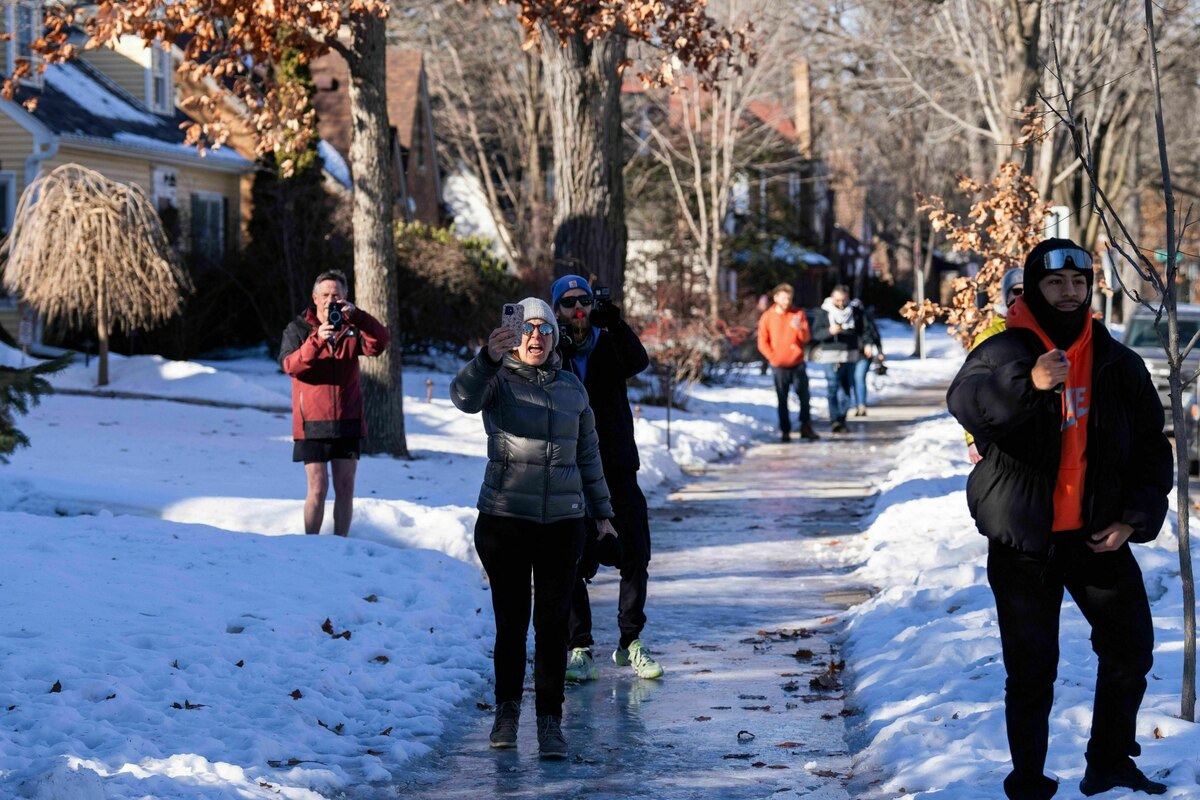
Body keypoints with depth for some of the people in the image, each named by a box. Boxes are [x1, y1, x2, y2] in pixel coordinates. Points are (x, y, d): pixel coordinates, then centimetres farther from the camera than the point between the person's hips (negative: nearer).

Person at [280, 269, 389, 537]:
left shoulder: (351, 329, 7)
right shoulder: (298, 329, 3)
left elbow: (378, 344, -12)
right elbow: (290, 365, -13)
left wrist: (356, 315, -25)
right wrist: (317, 340, -27)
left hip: (348, 423, 3)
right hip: (313, 423, -3)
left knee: (345, 488, 5)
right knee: (318, 488, -6)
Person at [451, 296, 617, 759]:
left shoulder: (572, 388, 10)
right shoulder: (497, 380, -2)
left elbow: (588, 453, 18)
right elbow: (464, 397, -26)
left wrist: (601, 511, 17)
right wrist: (487, 358, -44)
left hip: (562, 521, 2)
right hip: (505, 519, -2)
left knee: (553, 624, -1)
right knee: (511, 621, 3)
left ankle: (550, 722, 1)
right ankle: (507, 709, 21)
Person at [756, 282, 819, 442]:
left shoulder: (799, 314, 3)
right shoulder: (767, 317, 1)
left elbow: (806, 338, -2)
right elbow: (763, 342, 3)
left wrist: (800, 328, -22)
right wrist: (772, 357, -10)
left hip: (798, 364, 1)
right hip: (779, 366, -1)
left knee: (804, 396, -3)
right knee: (782, 400, 2)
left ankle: (806, 427, 5)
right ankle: (785, 431, 6)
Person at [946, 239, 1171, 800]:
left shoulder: (1119, 365, 5)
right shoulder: (1005, 353, -8)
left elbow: (1152, 448, 11)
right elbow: (965, 400, -30)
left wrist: (1135, 517, -3)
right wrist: (1028, 383, -49)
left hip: (1099, 537, 4)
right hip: (1024, 541, -4)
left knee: (1130, 650, 10)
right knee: (1031, 671, 1)